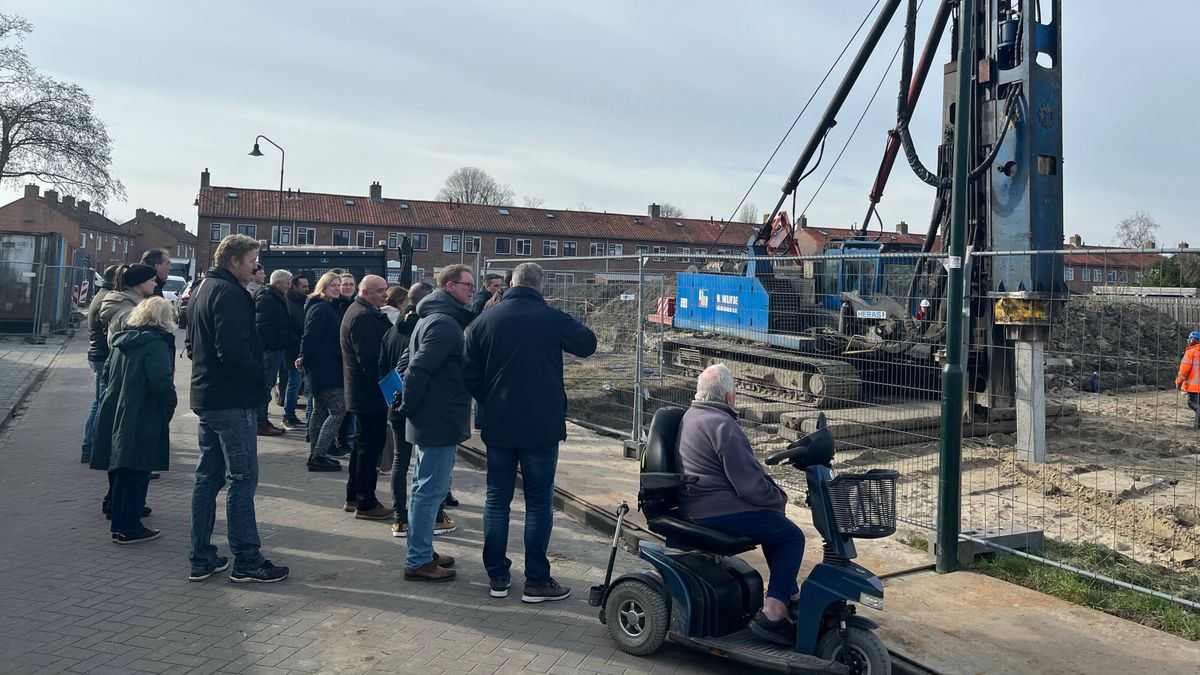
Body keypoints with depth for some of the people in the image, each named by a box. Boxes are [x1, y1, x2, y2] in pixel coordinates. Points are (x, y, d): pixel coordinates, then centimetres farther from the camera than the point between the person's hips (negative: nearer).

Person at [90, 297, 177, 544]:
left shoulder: (122, 340, 11)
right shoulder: (156, 344, -14)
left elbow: (108, 372, 21)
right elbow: (161, 382, -23)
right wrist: (170, 406, -8)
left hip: (113, 414, 8)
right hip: (142, 420, -8)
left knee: (121, 473, 15)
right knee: (137, 474, 1)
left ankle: (119, 525, 23)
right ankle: (130, 528, 6)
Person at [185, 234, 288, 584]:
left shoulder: (203, 289, 17)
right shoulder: (229, 293, -15)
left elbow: (192, 344, 24)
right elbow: (233, 350, -24)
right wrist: (258, 376, -10)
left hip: (206, 398, 10)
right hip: (233, 401, -10)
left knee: (208, 479, 14)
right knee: (242, 480, -3)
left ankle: (201, 560, 21)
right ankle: (247, 561, 4)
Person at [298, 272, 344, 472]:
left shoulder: (325, 307, 17)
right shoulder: (321, 309, -15)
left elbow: (310, 336, 21)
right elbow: (310, 336, -20)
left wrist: (305, 358, 16)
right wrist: (305, 357, -9)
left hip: (319, 367, 11)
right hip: (325, 368, -11)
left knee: (320, 410, 14)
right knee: (338, 410, -10)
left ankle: (315, 455, 20)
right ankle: (318, 456, -10)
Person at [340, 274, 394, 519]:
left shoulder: (362, 313, 17)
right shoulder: (363, 316, -19)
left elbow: (386, 339, 15)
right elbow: (369, 358, -24)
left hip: (362, 391, 11)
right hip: (370, 391, -11)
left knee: (364, 442, 19)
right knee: (370, 445, -4)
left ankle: (353, 496, 29)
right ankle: (366, 503, 4)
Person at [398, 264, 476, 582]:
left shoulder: (434, 318, 16)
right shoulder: (444, 323, -18)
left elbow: (416, 367, 20)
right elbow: (419, 368, -25)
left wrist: (409, 406, 18)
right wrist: (409, 407, -14)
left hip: (429, 420, 11)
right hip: (439, 422, -11)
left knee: (427, 487, 18)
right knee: (431, 489, -3)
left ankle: (421, 552, 29)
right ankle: (418, 562, 5)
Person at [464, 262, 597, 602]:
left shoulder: (484, 320, 0)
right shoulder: (551, 319, -10)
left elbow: (469, 374, 2)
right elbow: (588, 344, 4)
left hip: (498, 427, 3)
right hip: (542, 427, -3)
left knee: (497, 499, 13)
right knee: (539, 503, 6)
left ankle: (498, 576, 19)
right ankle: (536, 581, 10)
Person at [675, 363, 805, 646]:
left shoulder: (691, 415, 13)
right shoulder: (722, 426, -19)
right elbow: (749, 484, -21)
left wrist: (772, 491, 16)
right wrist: (778, 498, -3)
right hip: (718, 511, -11)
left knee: (774, 524, 25)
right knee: (791, 536, -4)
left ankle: (790, 594, 28)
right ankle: (771, 615, -6)